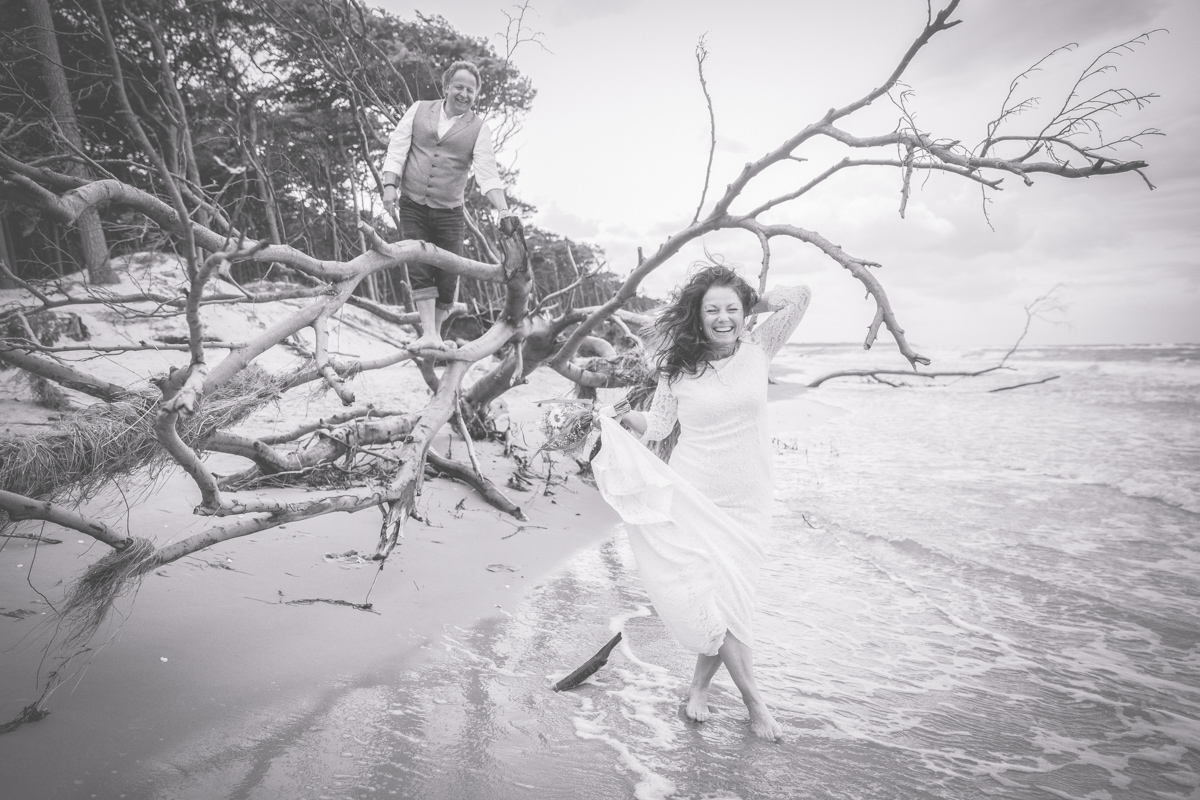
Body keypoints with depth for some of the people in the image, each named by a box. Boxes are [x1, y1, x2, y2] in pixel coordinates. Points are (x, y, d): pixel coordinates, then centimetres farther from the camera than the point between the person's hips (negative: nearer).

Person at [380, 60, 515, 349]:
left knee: (447, 277, -2)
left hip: (450, 213, 0)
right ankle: (428, 335, -11)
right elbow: (397, 149, 4)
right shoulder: (418, 111, 7)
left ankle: (436, 333, 13)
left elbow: (487, 173, -9)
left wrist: (503, 209, -23)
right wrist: (389, 185, -11)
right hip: (413, 207, 0)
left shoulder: (479, 129, 2)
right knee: (420, 271, -10)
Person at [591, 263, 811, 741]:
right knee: (709, 597, -4)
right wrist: (621, 417, -9)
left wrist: (749, 307, 1)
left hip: (745, 502, 2)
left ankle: (700, 685, 28)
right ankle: (753, 700, 14)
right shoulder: (678, 367, -4)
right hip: (693, 499, -1)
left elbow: (800, 296, -3)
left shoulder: (757, 350, -1)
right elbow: (658, 427, 6)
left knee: (728, 597, 6)